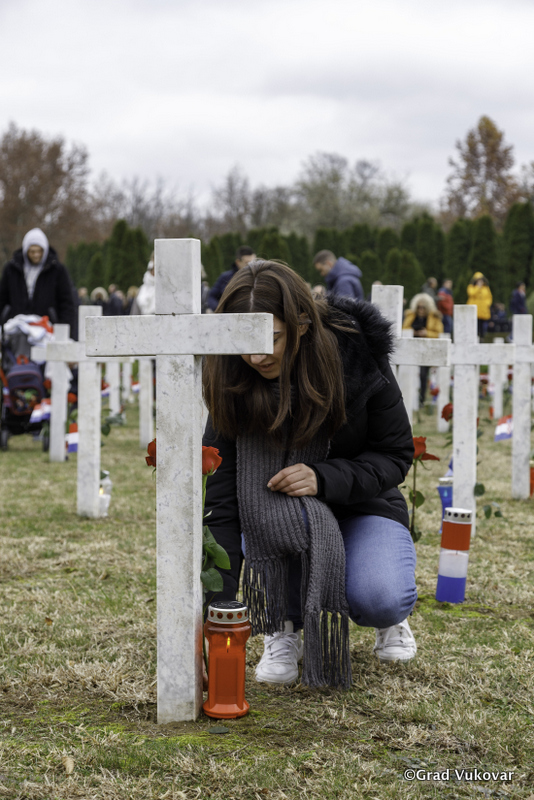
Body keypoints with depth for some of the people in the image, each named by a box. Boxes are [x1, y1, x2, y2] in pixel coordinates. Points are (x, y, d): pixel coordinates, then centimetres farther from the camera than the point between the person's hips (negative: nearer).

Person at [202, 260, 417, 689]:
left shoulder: (359, 360, -21)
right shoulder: (236, 384, -19)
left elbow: (396, 456, -12)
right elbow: (220, 493, -22)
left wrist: (325, 477, -31)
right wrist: (218, 600, -31)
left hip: (363, 506, -1)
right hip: (278, 523, 1)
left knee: (378, 600, -31)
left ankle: (390, 616, 9)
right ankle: (282, 628, -15)